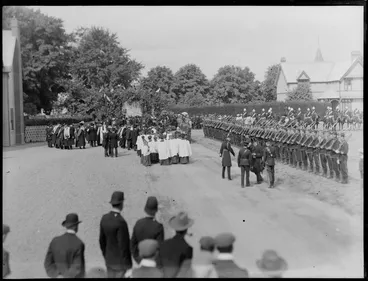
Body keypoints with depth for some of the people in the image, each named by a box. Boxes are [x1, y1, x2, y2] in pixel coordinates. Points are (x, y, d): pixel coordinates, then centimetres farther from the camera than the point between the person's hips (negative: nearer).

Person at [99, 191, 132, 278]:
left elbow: (102, 240, 8)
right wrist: (127, 268, -18)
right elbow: (123, 246, -25)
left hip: (110, 260, 8)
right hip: (121, 262, -8)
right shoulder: (121, 222, -27)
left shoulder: (104, 218, -1)